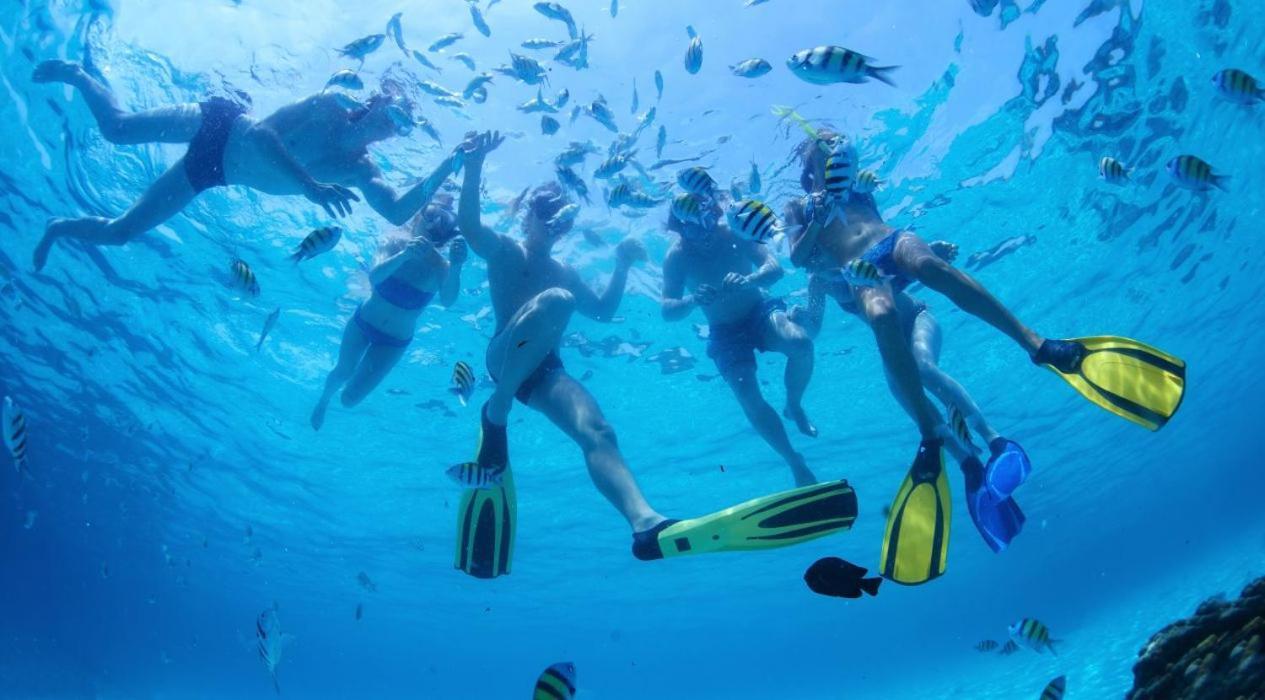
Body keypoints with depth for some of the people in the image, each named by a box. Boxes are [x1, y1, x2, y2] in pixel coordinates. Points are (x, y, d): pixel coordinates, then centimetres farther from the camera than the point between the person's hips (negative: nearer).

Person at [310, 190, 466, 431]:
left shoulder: (440, 266, -25)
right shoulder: (397, 245, -21)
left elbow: (447, 301, -45)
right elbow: (373, 278, -39)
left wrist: (456, 267, -64)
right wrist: (403, 255, -58)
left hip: (394, 341, 0)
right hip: (363, 322, 0)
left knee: (350, 398, 4)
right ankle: (323, 400, 46)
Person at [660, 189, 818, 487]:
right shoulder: (676, 257, -17)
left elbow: (774, 268, -25)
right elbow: (667, 310, -23)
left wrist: (747, 281, -47)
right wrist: (692, 300, -45)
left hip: (760, 311, 1)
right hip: (725, 333, 0)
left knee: (801, 343, -31)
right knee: (749, 398, -20)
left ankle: (794, 406, 0)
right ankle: (795, 462, -1)